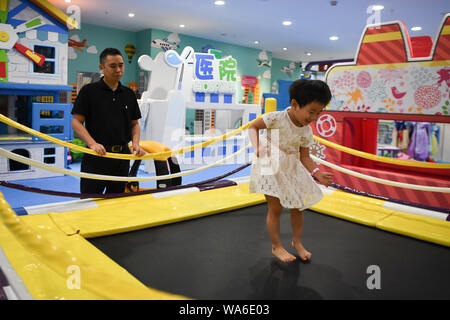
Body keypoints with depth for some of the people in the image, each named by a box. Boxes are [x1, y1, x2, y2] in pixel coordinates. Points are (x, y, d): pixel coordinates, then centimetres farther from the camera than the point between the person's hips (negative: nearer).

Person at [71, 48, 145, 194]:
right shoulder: (89, 91, -1)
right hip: (96, 156, -4)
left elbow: (135, 123, 15)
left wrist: (135, 143, -3)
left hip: (122, 156, 4)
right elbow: (76, 122, -4)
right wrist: (92, 143, -19)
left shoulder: (129, 94, 11)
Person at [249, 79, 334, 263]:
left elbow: (304, 157, 2)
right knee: (275, 208, 0)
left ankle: (297, 242, 35)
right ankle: (276, 247, 20)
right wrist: (257, 148, -25)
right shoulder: (276, 118, -21)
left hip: (291, 169, 6)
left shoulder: (306, 132, -4)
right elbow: (253, 127, -9)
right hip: (270, 167, -5)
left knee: (298, 207, 11)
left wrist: (316, 173, -14)